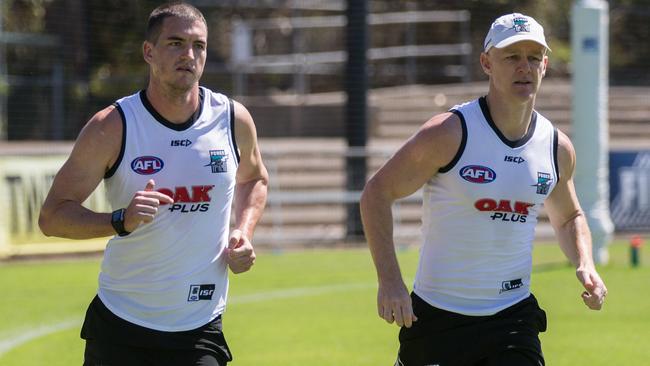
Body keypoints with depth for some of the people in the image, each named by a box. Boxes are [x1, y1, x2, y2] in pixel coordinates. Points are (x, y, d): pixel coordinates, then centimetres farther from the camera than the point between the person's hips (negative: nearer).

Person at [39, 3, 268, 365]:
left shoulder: (233, 120, 0)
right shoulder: (112, 128, -9)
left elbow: (254, 179, 22)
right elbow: (52, 216, -9)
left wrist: (244, 232, 3)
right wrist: (120, 221, -26)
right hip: (119, 326, -1)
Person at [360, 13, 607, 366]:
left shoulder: (558, 147, 4)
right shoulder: (449, 133, -12)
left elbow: (568, 216, 23)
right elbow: (377, 192, -6)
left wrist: (585, 265, 3)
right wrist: (389, 279, -16)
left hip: (514, 318, 3)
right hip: (436, 319, -3)